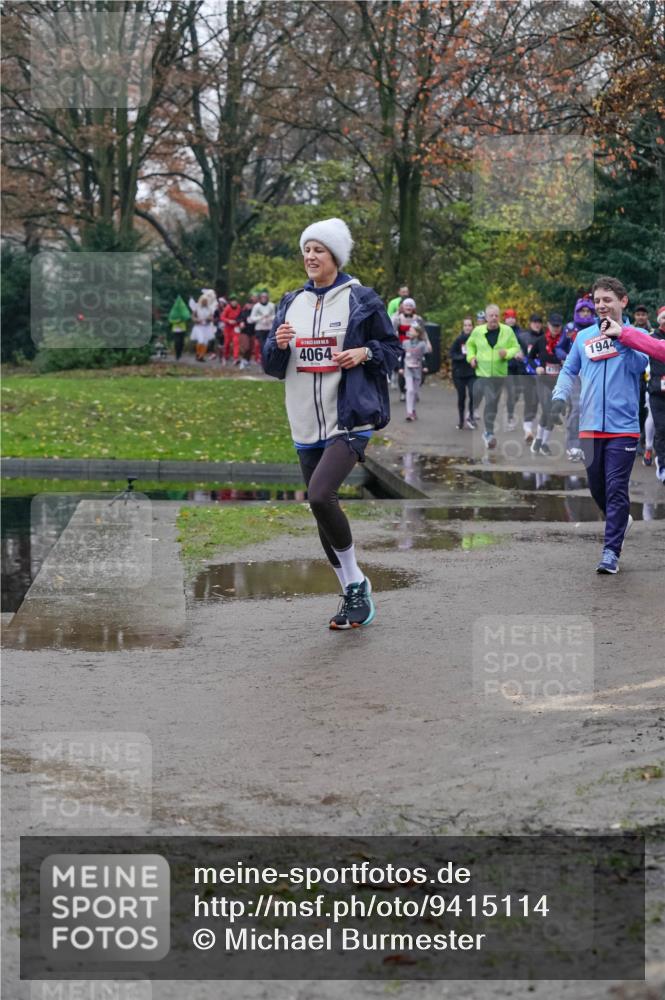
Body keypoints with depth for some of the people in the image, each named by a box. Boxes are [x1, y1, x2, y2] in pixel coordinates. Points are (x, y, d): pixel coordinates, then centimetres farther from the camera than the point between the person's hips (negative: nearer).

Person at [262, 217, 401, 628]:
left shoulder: (361, 300, -1)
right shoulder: (292, 303, 13)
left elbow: (392, 348, 5)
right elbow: (273, 366, 16)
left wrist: (365, 353, -15)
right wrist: (278, 344, -6)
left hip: (350, 420, -6)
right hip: (308, 425, 6)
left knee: (321, 495, -24)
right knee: (323, 511, 8)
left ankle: (356, 581, -6)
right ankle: (353, 592, 22)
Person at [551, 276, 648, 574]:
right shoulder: (583, 337, 11)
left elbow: (639, 365, -14)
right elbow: (569, 370, 17)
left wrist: (621, 336, -18)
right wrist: (560, 395, 1)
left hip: (623, 426, -4)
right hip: (590, 426, 4)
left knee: (616, 488, -8)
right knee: (597, 487, 11)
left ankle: (611, 551, -6)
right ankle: (621, 520, 39)